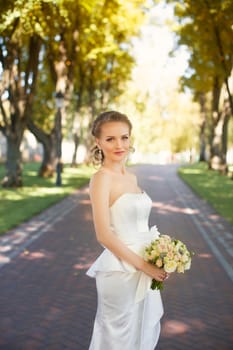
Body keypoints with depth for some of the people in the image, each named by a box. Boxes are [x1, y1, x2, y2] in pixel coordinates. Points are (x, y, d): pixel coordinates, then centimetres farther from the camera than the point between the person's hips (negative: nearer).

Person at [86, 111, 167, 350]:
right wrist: (143, 265, -17)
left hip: (144, 270, 7)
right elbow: (104, 235, -21)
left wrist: (153, 264, 7)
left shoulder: (131, 178, 7)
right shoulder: (101, 178, -16)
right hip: (120, 271, -7)